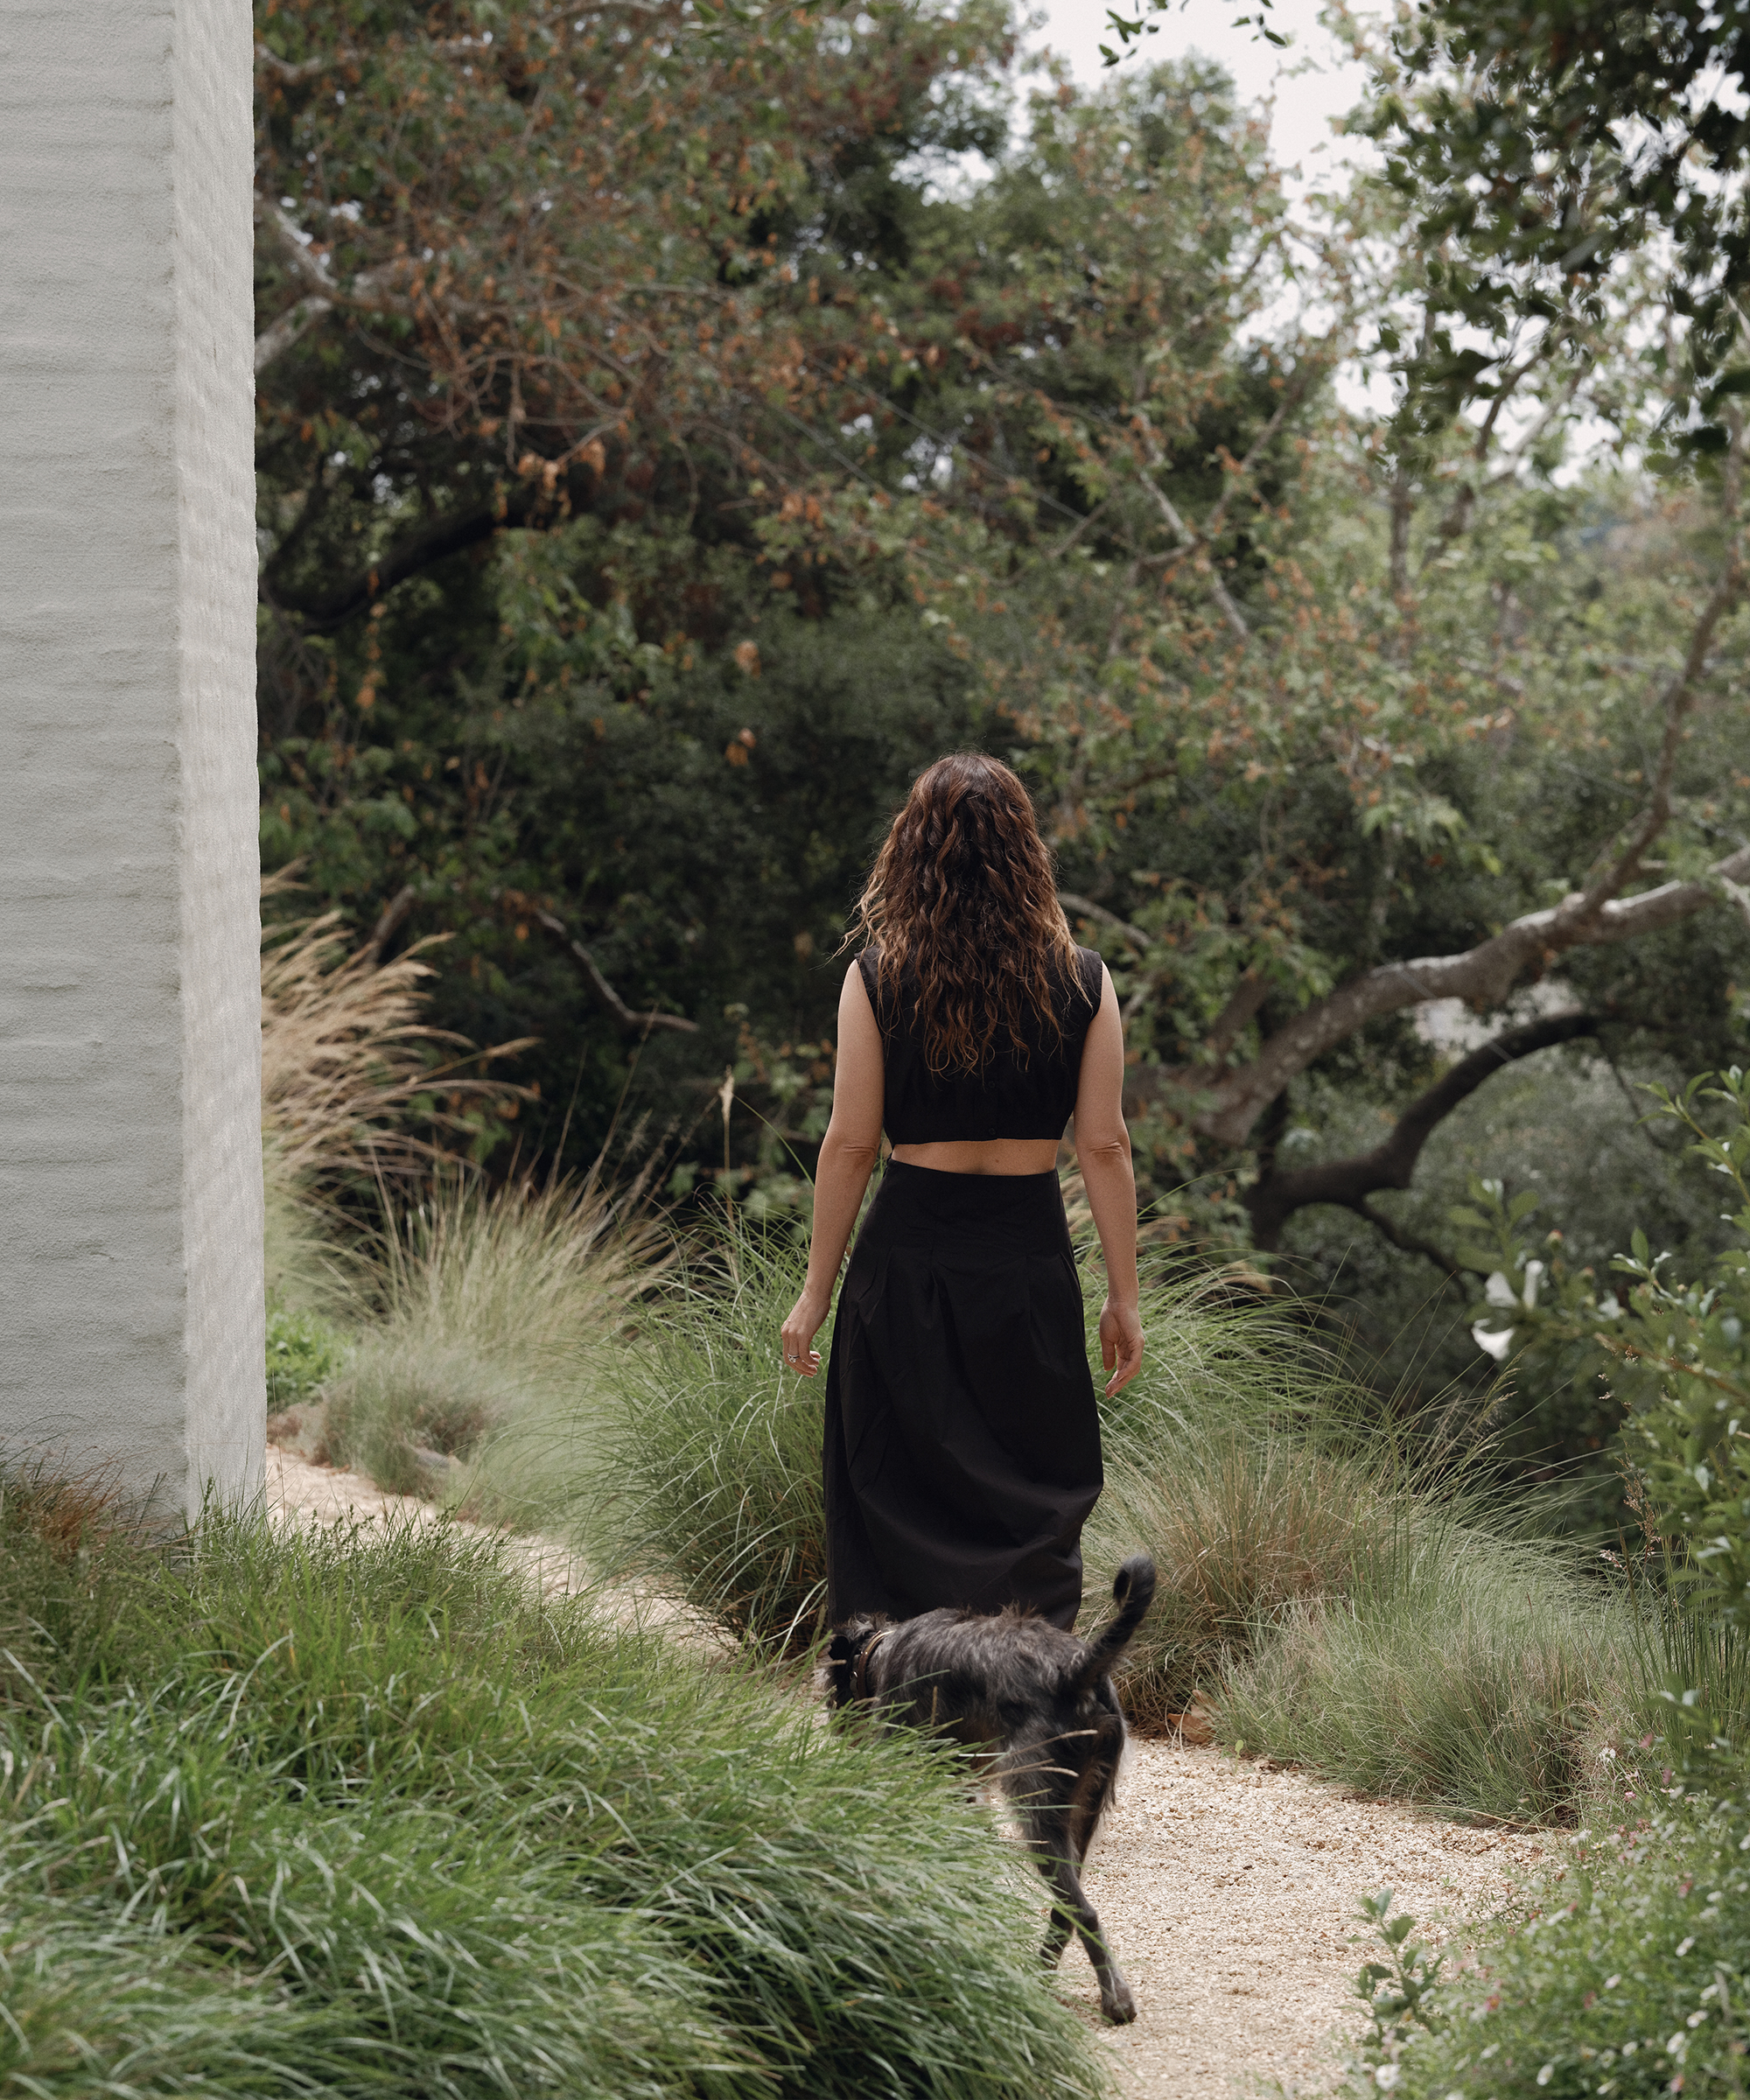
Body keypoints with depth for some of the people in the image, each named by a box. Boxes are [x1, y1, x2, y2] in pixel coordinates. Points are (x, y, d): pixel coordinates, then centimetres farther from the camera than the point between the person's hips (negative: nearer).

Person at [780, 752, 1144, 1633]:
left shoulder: (877, 976, -6)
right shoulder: (1080, 980, -2)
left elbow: (849, 1144, -5)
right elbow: (1104, 1146, -2)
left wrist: (816, 1293, 2)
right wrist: (1123, 1295, 5)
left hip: (906, 1260, -1)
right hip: (1030, 1260, 1)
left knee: (895, 1503, 10)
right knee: (1036, 1501, 11)